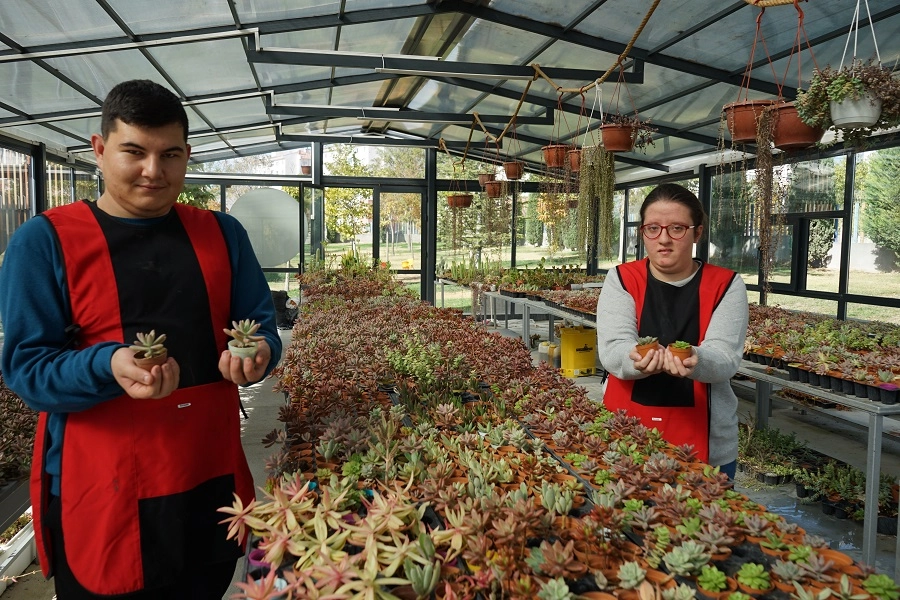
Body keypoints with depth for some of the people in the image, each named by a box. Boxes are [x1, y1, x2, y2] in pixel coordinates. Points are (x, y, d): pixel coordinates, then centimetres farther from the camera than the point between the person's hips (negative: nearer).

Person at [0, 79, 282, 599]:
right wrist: (110, 366, -28)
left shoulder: (222, 233, 5)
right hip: (101, 495, -3)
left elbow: (262, 327, 7)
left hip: (211, 479, 4)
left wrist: (255, 355, -17)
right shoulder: (45, 240, -5)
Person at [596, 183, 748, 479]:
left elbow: (725, 358, -14)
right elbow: (611, 349, -13)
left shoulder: (726, 286, -3)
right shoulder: (621, 280, -2)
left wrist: (694, 360, -36)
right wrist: (639, 360, -36)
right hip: (625, 433, 1)